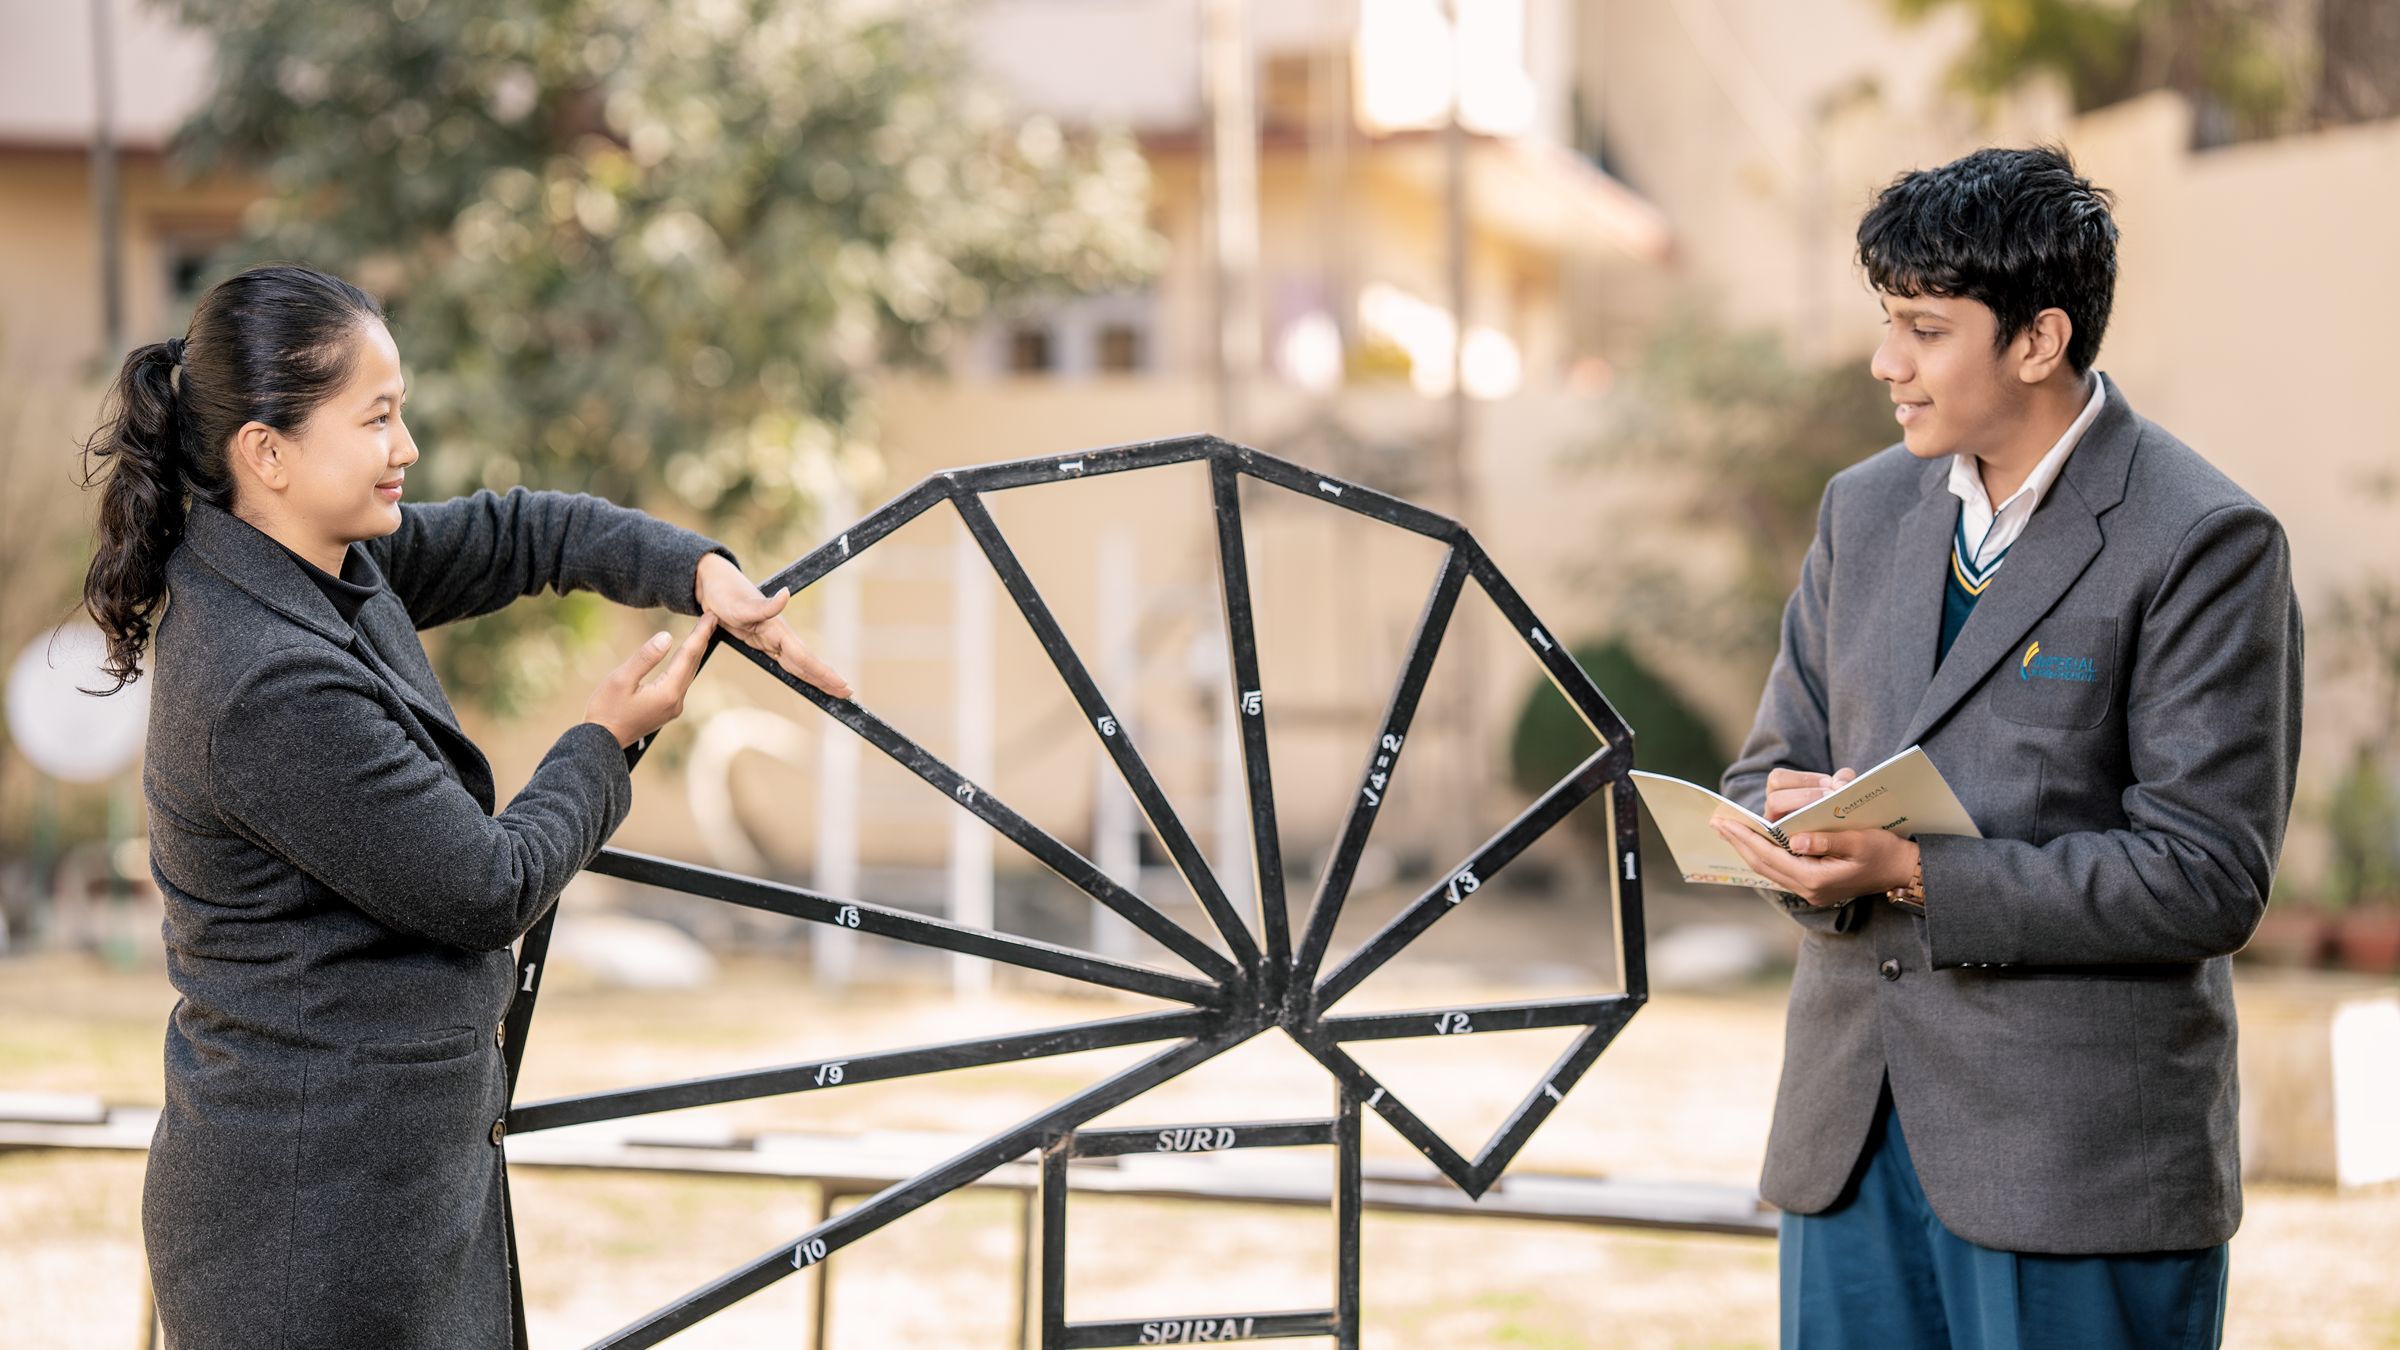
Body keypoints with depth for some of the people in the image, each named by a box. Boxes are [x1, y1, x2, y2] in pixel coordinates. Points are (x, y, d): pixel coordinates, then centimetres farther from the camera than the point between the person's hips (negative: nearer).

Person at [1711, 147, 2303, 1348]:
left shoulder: (2202, 542, -9)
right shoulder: (1867, 509, 13)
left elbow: (2207, 879, -14)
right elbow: (1771, 767, 18)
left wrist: (1915, 874, -19)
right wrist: (1799, 832, -7)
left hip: (2082, 1155, -6)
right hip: (1851, 1134, 6)